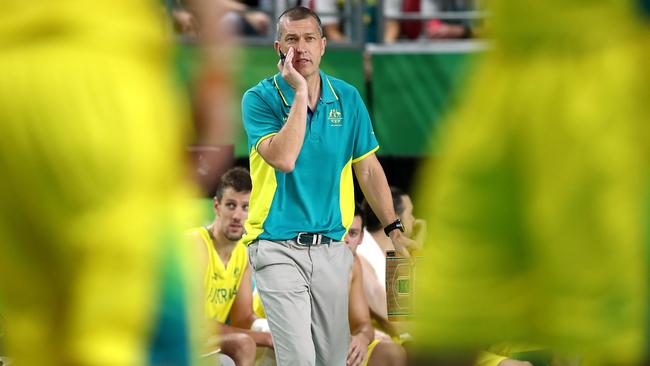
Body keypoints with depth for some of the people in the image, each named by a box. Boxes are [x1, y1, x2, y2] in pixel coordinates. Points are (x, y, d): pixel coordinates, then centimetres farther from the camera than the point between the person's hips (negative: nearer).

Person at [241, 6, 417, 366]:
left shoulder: (347, 98, 6)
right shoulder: (260, 99, -6)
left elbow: (368, 168, 13)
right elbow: (284, 159, -22)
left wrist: (394, 228, 10)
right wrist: (300, 93, -18)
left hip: (331, 247, 4)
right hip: (279, 249, -4)